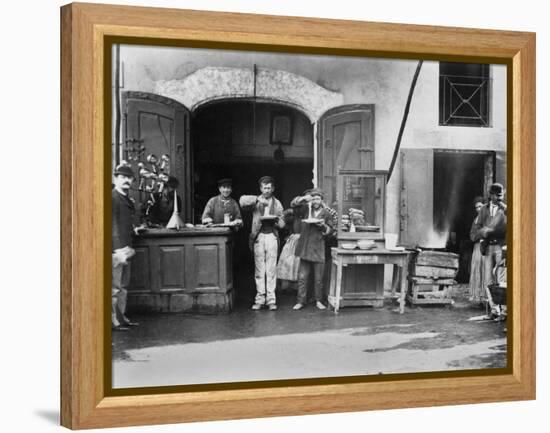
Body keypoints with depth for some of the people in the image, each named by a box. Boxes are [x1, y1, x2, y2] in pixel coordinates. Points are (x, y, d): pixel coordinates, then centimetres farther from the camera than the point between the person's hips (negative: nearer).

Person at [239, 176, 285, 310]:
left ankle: (271, 299, 0)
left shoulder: (277, 203, 15)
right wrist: (258, 199, -19)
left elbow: (282, 224, 12)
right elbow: (242, 201, -9)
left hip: (272, 236, 1)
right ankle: (260, 298, 6)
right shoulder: (256, 202, 10)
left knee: (271, 269, -3)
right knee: (259, 269, 1)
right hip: (258, 237, 0)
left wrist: (275, 220, -10)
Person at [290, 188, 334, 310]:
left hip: (318, 250, -1)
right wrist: (303, 199, -15)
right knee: (302, 277, 2)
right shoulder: (306, 208, 6)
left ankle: (318, 301, 16)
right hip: (305, 249, 1)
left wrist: (323, 226, -11)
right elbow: (293, 204, -1)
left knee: (318, 279, 4)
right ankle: (301, 301, 9)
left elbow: (330, 230, 9)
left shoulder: (326, 214, 5)